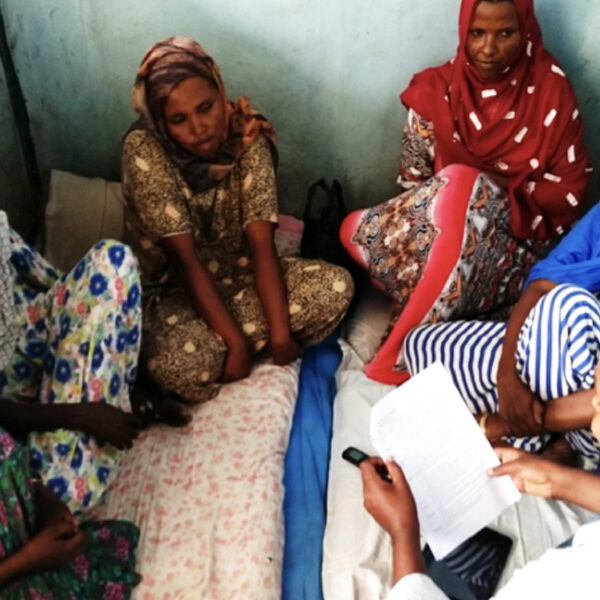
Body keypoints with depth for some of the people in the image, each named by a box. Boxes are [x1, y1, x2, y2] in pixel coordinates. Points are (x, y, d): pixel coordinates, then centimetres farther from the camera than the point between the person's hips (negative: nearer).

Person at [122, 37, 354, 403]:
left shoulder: (248, 137, -13)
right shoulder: (144, 150, -23)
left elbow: (262, 243, -18)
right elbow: (185, 258, -25)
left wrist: (280, 332, -25)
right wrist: (236, 341, -28)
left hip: (240, 273, 4)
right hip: (173, 287, -3)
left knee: (336, 288, -19)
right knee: (183, 364, -35)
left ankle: (214, 342, -10)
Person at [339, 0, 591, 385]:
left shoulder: (550, 89, -5)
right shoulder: (438, 90, 0)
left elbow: (570, 187, -3)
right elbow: (414, 178, 6)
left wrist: (506, 193, -15)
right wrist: (436, 206, -12)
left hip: (516, 240, -3)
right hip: (442, 229, 3)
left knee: (459, 183, -36)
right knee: (355, 231, -22)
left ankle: (404, 349, -33)